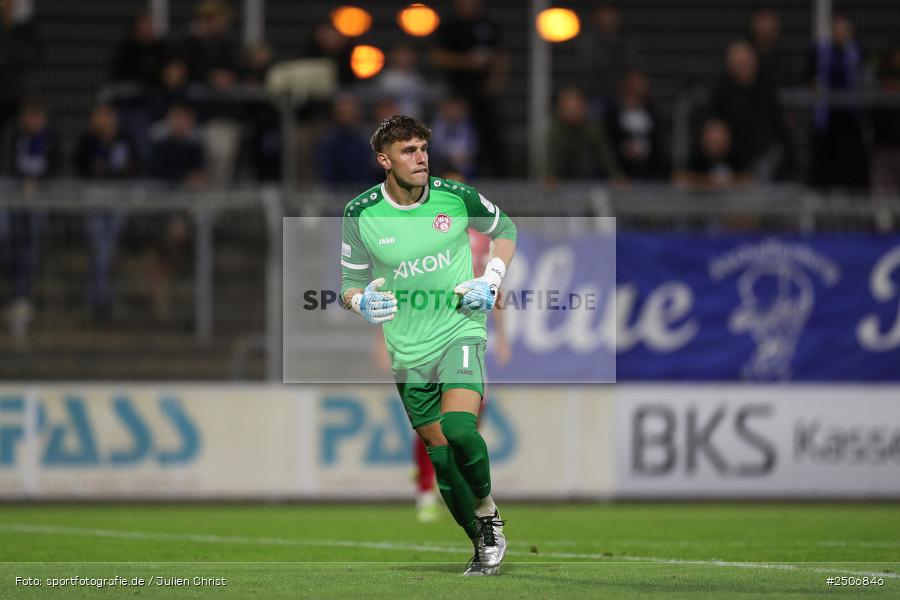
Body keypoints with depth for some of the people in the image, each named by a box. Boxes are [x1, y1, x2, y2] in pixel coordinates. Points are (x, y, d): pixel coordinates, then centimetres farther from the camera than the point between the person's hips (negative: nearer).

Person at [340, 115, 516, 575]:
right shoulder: (361, 214, -5)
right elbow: (349, 282, 5)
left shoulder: (456, 196, -6)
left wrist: (490, 282, -1)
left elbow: (504, 229, 13)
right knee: (441, 456, 4)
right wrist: (362, 301, -18)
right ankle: (484, 545, 21)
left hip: (461, 329, -2)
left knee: (459, 428, -26)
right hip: (408, 351, 2)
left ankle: (488, 514, -1)